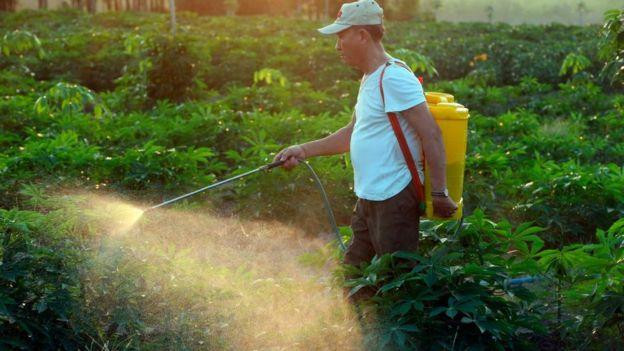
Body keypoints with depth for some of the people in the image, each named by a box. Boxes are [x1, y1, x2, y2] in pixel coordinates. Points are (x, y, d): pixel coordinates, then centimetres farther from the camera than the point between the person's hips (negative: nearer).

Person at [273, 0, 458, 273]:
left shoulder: (393, 77, -18)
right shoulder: (370, 79, 14)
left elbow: (431, 135, -21)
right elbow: (354, 133, 22)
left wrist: (439, 193, -20)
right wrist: (304, 150, 16)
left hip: (394, 197, -10)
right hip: (368, 199, 10)